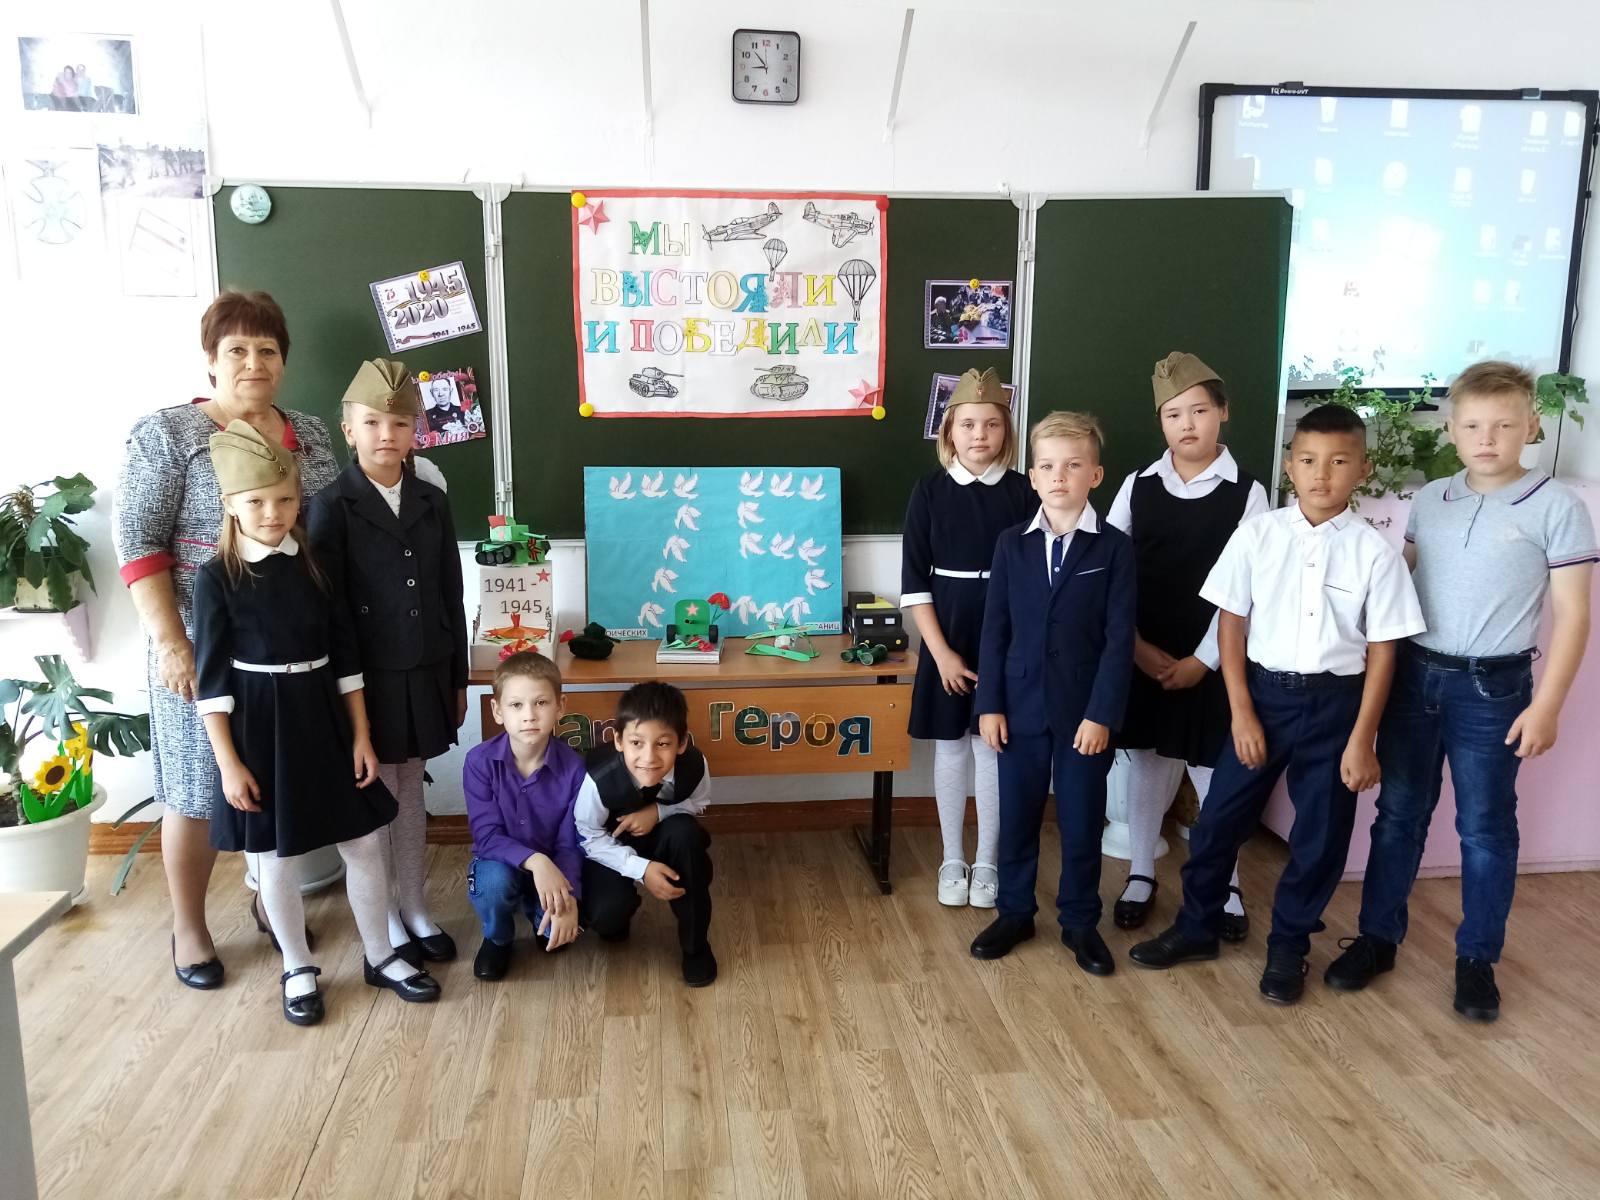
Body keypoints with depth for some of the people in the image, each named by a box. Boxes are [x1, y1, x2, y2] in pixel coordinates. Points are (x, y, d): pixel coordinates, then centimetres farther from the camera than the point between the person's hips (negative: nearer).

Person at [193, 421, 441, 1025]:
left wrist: (362, 737, 3)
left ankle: (379, 956, 26)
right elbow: (212, 678, -8)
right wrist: (229, 763, -11)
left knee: (364, 842, 8)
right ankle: (297, 969, 29)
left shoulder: (315, 563, 2)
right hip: (260, 726, -3)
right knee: (277, 856, 10)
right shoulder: (217, 576, -8)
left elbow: (345, 657, 5)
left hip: (323, 719, 4)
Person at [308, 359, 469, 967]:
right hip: (368, 677, -4)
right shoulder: (333, 506, -8)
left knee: (411, 791, 16)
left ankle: (415, 906, 29)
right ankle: (385, 917, 24)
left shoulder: (432, 502, 4)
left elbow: (450, 597, 8)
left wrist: (458, 677, 9)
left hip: (425, 673, 4)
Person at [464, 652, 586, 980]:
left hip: (553, 866, 1)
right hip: (500, 862, -1)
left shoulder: (573, 766, -19)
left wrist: (569, 898, -33)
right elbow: (487, 836, -22)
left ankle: (541, 916, 14)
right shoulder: (480, 761, -19)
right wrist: (535, 861, -39)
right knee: (494, 881, -34)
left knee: (571, 923, -25)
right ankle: (498, 938, 1)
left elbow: (570, 844, -16)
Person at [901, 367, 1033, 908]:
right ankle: (953, 860, 26)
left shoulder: (1022, 492, -3)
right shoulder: (930, 490, -4)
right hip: (947, 642, 0)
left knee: (993, 749, 8)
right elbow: (914, 582, -4)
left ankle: (987, 862, 24)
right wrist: (942, 652, -9)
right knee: (950, 748, 10)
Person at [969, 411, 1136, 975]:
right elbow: (995, 629, 3)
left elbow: (1120, 637, -7)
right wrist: (990, 704, -2)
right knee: (1016, 817, 12)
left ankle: (1080, 922, 27)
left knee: (1082, 822, 9)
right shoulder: (1012, 544, 3)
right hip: (1021, 706, 2)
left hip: (1085, 711, -2)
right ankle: (1015, 912, 29)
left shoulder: (1114, 547, -4)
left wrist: (1102, 714, -12)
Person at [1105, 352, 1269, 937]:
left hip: (1209, 659, -2)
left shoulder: (1247, 493, -4)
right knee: (1146, 761, 11)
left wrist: (1201, 660, -10)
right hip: (1142, 657, 2)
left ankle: (1227, 887, 24)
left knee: (1213, 772, 4)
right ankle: (1141, 875, 27)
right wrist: (1137, 647, -7)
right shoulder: (1138, 486, 2)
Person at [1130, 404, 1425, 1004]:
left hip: (1335, 702, 0)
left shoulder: (1375, 552, -7)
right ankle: (1196, 926, 29)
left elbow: (1381, 650, -3)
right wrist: (1241, 712, -6)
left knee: (1320, 835, 10)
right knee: (1220, 818, 9)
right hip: (1264, 692, 1)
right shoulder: (1257, 535, -6)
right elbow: (1232, 623, -2)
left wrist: (1361, 739, -6)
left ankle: (1288, 945, 31)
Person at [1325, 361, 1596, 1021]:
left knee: (1485, 826, 8)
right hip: (1413, 674, 4)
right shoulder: (1429, 500, 4)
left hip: (1493, 686, -3)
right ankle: (1378, 936, 25)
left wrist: (1546, 704, -11)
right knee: (1398, 813, 12)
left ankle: (1477, 958, 24)